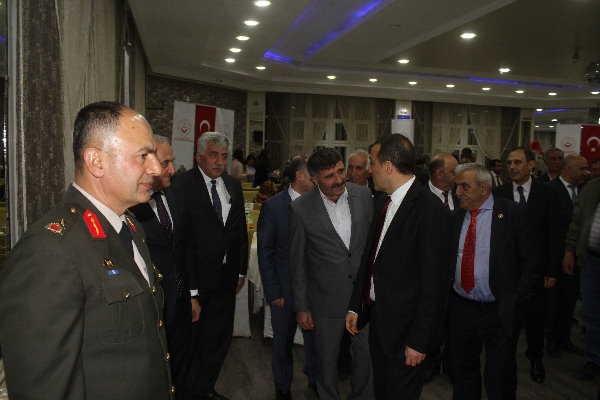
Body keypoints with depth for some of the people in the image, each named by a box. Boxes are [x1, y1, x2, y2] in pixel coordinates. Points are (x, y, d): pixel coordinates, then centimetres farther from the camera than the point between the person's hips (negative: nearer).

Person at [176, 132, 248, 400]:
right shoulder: (183, 185, -14)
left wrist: (241, 270, 11)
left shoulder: (234, 185, 6)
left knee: (218, 338, 18)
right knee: (190, 340, 12)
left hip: (226, 276, 6)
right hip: (196, 278, -6)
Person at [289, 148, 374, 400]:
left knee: (367, 355, 14)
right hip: (327, 300, -2)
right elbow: (297, 262, -4)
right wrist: (301, 306, -1)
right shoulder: (301, 209, -12)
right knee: (327, 360, 15)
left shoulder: (364, 195, -5)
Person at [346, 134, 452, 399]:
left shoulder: (430, 209, -21)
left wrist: (419, 340, -17)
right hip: (377, 318, 8)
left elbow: (434, 281, -20)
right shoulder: (383, 202, 5)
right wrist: (355, 306, 10)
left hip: (404, 328, -7)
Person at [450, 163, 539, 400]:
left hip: (500, 312, -4)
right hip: (460, 308, 4)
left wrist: (517, 301, -11)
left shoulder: (513, 213, -8)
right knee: (463, 372, 18)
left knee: (500, 380, 10)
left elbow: (532, 261, -8)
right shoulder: (456, 216, 5)